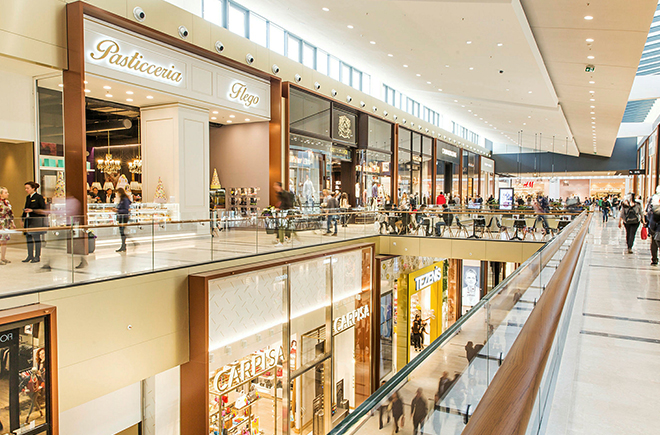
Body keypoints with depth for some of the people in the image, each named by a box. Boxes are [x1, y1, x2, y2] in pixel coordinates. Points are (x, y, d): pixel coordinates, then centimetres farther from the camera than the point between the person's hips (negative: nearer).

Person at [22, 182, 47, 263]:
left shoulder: (39, 197, -8)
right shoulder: (28, 197, 14)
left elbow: (43, 210, -11)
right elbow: (26, 208, 21)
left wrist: (32, 210, -18)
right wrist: (23, 219, 17)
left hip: (37, 220, -8)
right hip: (28, 220, 8)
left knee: (36, 238, -3)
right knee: (28, 237, 9)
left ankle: (37, 257, 5)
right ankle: (30, 256, 18)